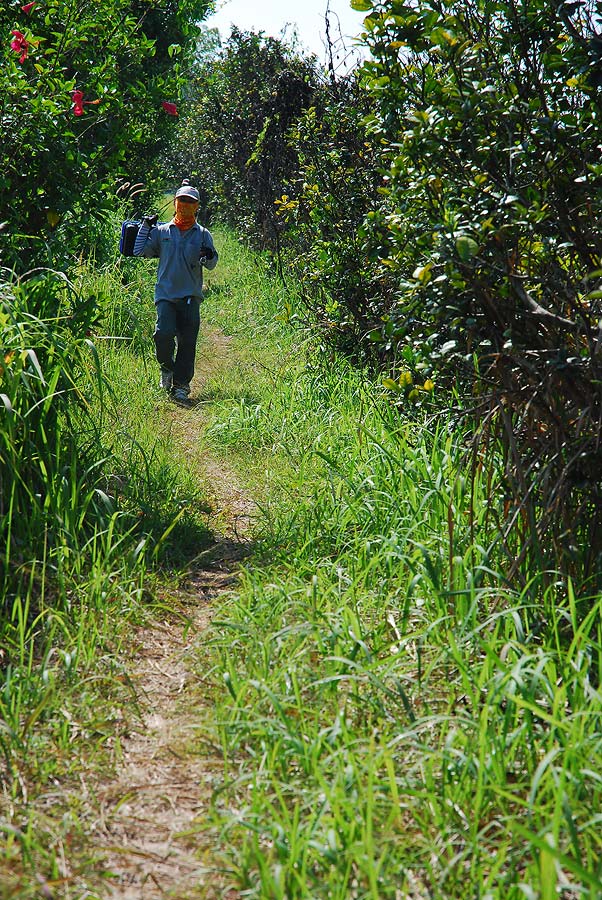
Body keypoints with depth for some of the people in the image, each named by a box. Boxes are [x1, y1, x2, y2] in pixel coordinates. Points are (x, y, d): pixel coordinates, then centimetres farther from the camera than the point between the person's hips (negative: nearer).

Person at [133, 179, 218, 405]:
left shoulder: (203, 234, 11)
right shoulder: (161, 231, 12)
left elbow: (212, 264, 6)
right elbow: (140, 251, 12)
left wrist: (208, 257, -16)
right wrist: (145, 227, 10)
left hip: (191, 297, 0)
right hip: (165, 294, 0)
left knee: (187, 342, -2)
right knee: (163, 334, -18)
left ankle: (181, 386, 6)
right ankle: (167, 368, 10)